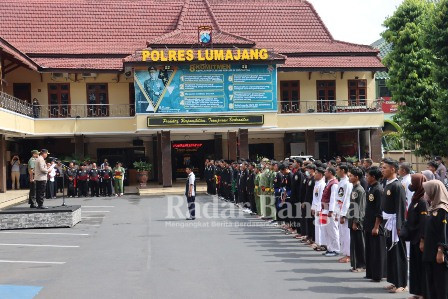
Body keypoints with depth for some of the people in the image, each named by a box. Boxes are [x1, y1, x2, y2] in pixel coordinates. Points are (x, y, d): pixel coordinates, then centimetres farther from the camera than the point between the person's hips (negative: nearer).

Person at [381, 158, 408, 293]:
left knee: (398, 254, -1)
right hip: (389, 225, 8)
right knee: (391, 253, 13)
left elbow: (401, 208, -18)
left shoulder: (397, 186, -15)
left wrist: (399, 227, -19)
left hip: (395, 225, -8)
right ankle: (395, 281, 22)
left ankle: (401, 284, 7)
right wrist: (386, 225, 16)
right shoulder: (388, 185, 10)